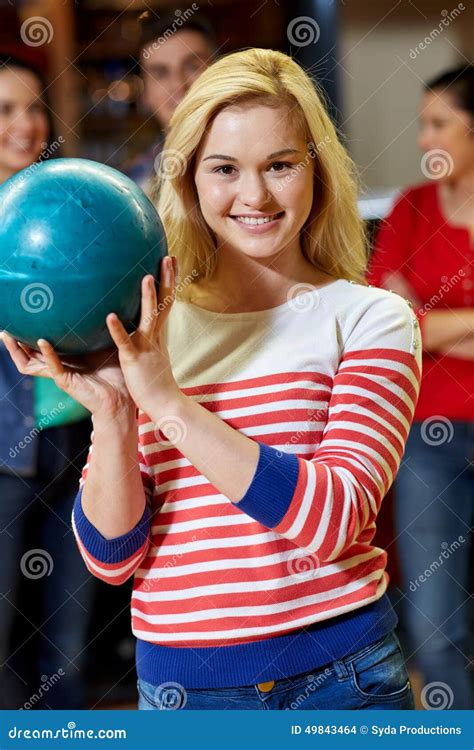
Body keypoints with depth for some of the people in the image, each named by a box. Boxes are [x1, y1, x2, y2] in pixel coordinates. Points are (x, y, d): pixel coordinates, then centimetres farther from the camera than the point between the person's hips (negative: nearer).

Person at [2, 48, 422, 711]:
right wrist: (112, 413, -16)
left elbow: (332, 519, -17)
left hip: (341, 676, -2)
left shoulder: (370, 319, -4)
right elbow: (112, 557, 0)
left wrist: (168, 404, -21)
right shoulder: (146, 331, 3)